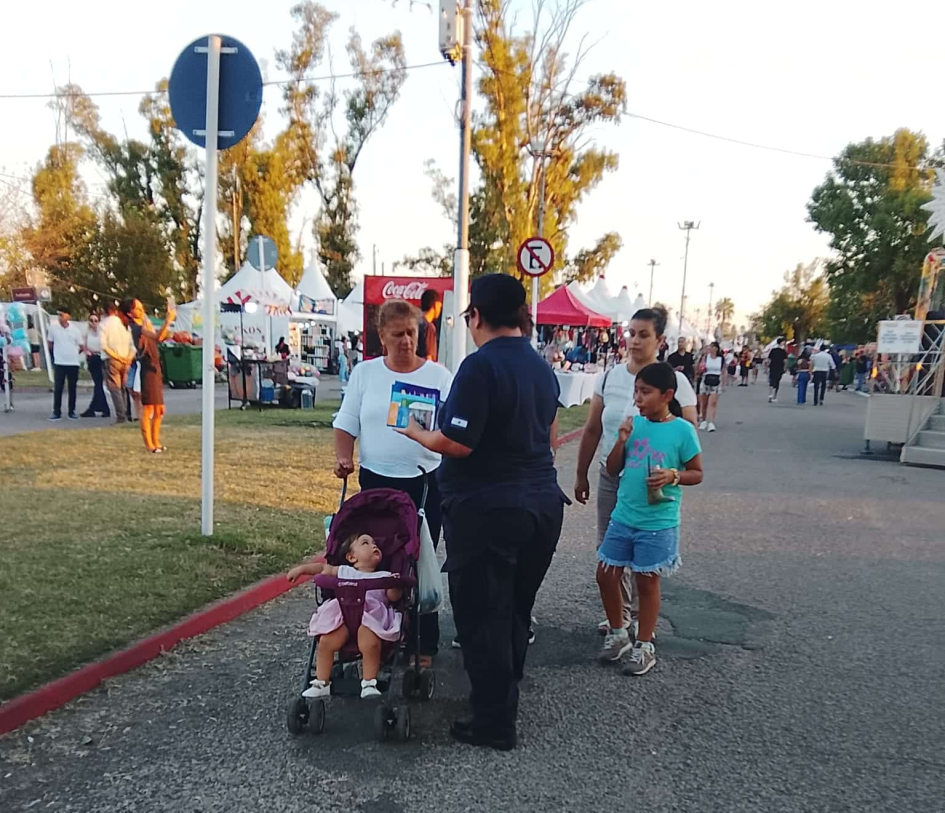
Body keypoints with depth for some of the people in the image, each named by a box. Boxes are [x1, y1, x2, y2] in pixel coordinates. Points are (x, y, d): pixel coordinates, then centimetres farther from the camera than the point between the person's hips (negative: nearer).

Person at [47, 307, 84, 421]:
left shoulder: (74, 329, -1)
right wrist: (58, 353, 13)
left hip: (73, 363, 1)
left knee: (72, 388, 8)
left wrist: (73, 353, 8)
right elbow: (50, 344, 10)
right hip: (59, 363, -1)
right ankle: (56, 412, 5)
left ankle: (72, 412, 17)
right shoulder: (53, 327, -3)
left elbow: (82, 347, 8)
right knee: (58, 388, -1)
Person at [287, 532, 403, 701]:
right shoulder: (344, 571, 27)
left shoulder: (384, 576, 21)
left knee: (371, 645, -29)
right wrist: (301, 568, 21)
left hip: (370, 618, -2)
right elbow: (323, 568, 32)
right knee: (325, 643, -19)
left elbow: (393, 597, 11)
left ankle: (369, 684, -11)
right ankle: (321, 683, -1)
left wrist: (395, 585, -10)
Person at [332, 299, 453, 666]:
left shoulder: (438, 375, -1)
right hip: (376, 480, 2)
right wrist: (343, 458, -7)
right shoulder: (364, 373, 5)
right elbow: (346, 425, 8)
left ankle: (423, 643, 16)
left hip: (425, 483, -2)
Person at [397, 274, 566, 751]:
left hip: (487, 510, -8)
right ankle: (505, 700, 36)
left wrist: (414, 431, -3)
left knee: (482, 617, 6)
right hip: (542, 502, 8)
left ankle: (494, 724, 16)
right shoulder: (541, 366, 9)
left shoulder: (482, 365, -17)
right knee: (515, 609, 20)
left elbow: (457, 443, -21)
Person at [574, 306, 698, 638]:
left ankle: (642, 616, 26)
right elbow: (592, 430, 8)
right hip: (610, 477, 4)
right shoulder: (610, 377, 1)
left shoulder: (674, 381, -10)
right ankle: (620, 612, 28)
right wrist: (581, 474, 10)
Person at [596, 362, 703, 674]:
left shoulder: (682, 430, -10)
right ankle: (618, 634, 31)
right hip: (622, 517, 5)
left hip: (658, 523, -4)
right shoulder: (633, 424, 1)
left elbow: (697, 474, -2)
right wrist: (621, 441, -11)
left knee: (647, 582, 7)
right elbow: (613, 470, 5)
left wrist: (673, 476, -21)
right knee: (606, 575, 10)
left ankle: (644, 646, 25)